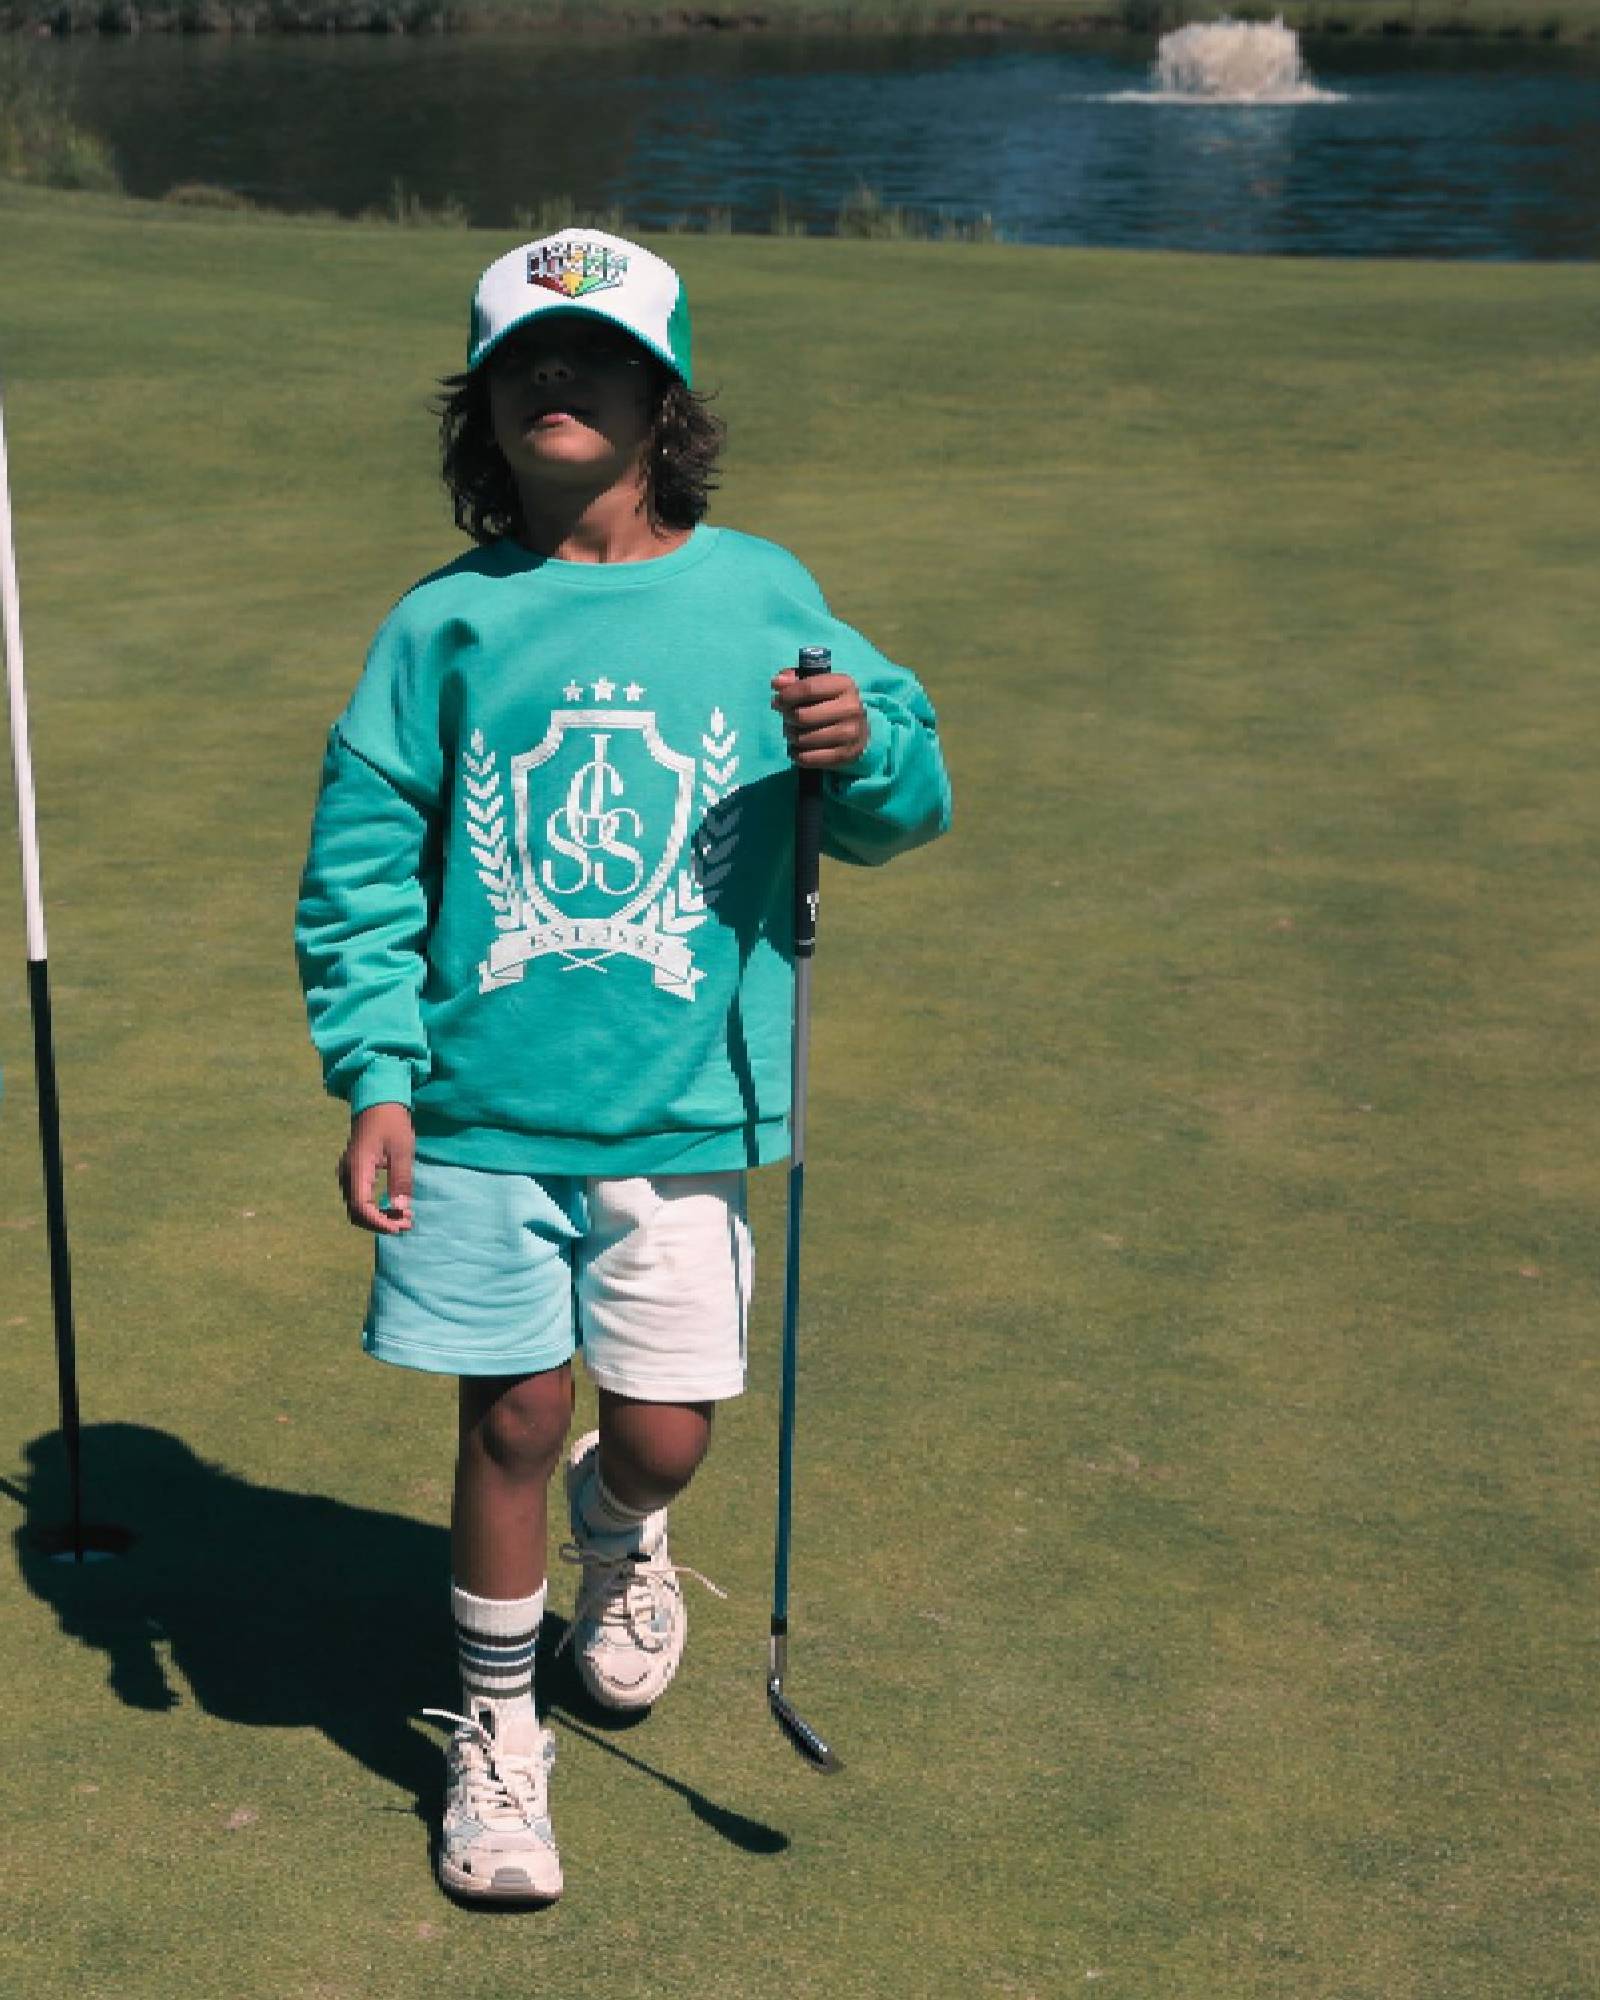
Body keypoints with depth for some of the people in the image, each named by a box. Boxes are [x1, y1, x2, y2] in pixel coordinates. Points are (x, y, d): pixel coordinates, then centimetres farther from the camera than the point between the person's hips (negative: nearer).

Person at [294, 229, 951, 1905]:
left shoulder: (760, 600, 3)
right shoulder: (444, 626, 1)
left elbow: (903, 810, 8)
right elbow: (361, 867, 2)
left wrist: (862, 747, -15)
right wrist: (375, 1075, -6)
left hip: (681, 1120, 1)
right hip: (479, 1117, 0)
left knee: (664, 1436, 4)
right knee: (507, 1424, 6)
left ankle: (616, 1531, 43)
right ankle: (494, 1734, 28)